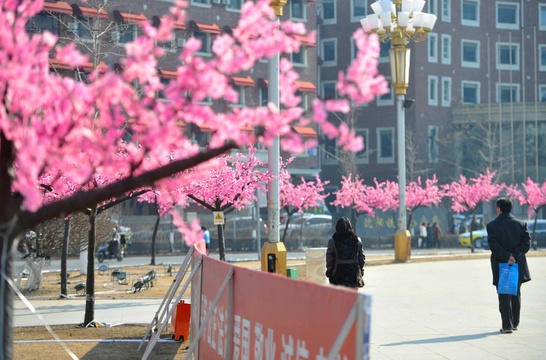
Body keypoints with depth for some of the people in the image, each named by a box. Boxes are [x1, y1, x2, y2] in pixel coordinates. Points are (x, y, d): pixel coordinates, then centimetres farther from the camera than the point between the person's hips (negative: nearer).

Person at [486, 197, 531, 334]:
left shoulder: (492, 225, -6)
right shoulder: (522, 224, 2)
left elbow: (493, 245, -15)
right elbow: (526, 243, -6)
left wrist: (507, 257, -13)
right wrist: (515, 256, -10)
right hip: (518, 266, 3)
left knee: (504, 296, 1)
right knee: (516, 295, 17)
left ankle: (507, 325, -4)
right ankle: (514, 323, 26)